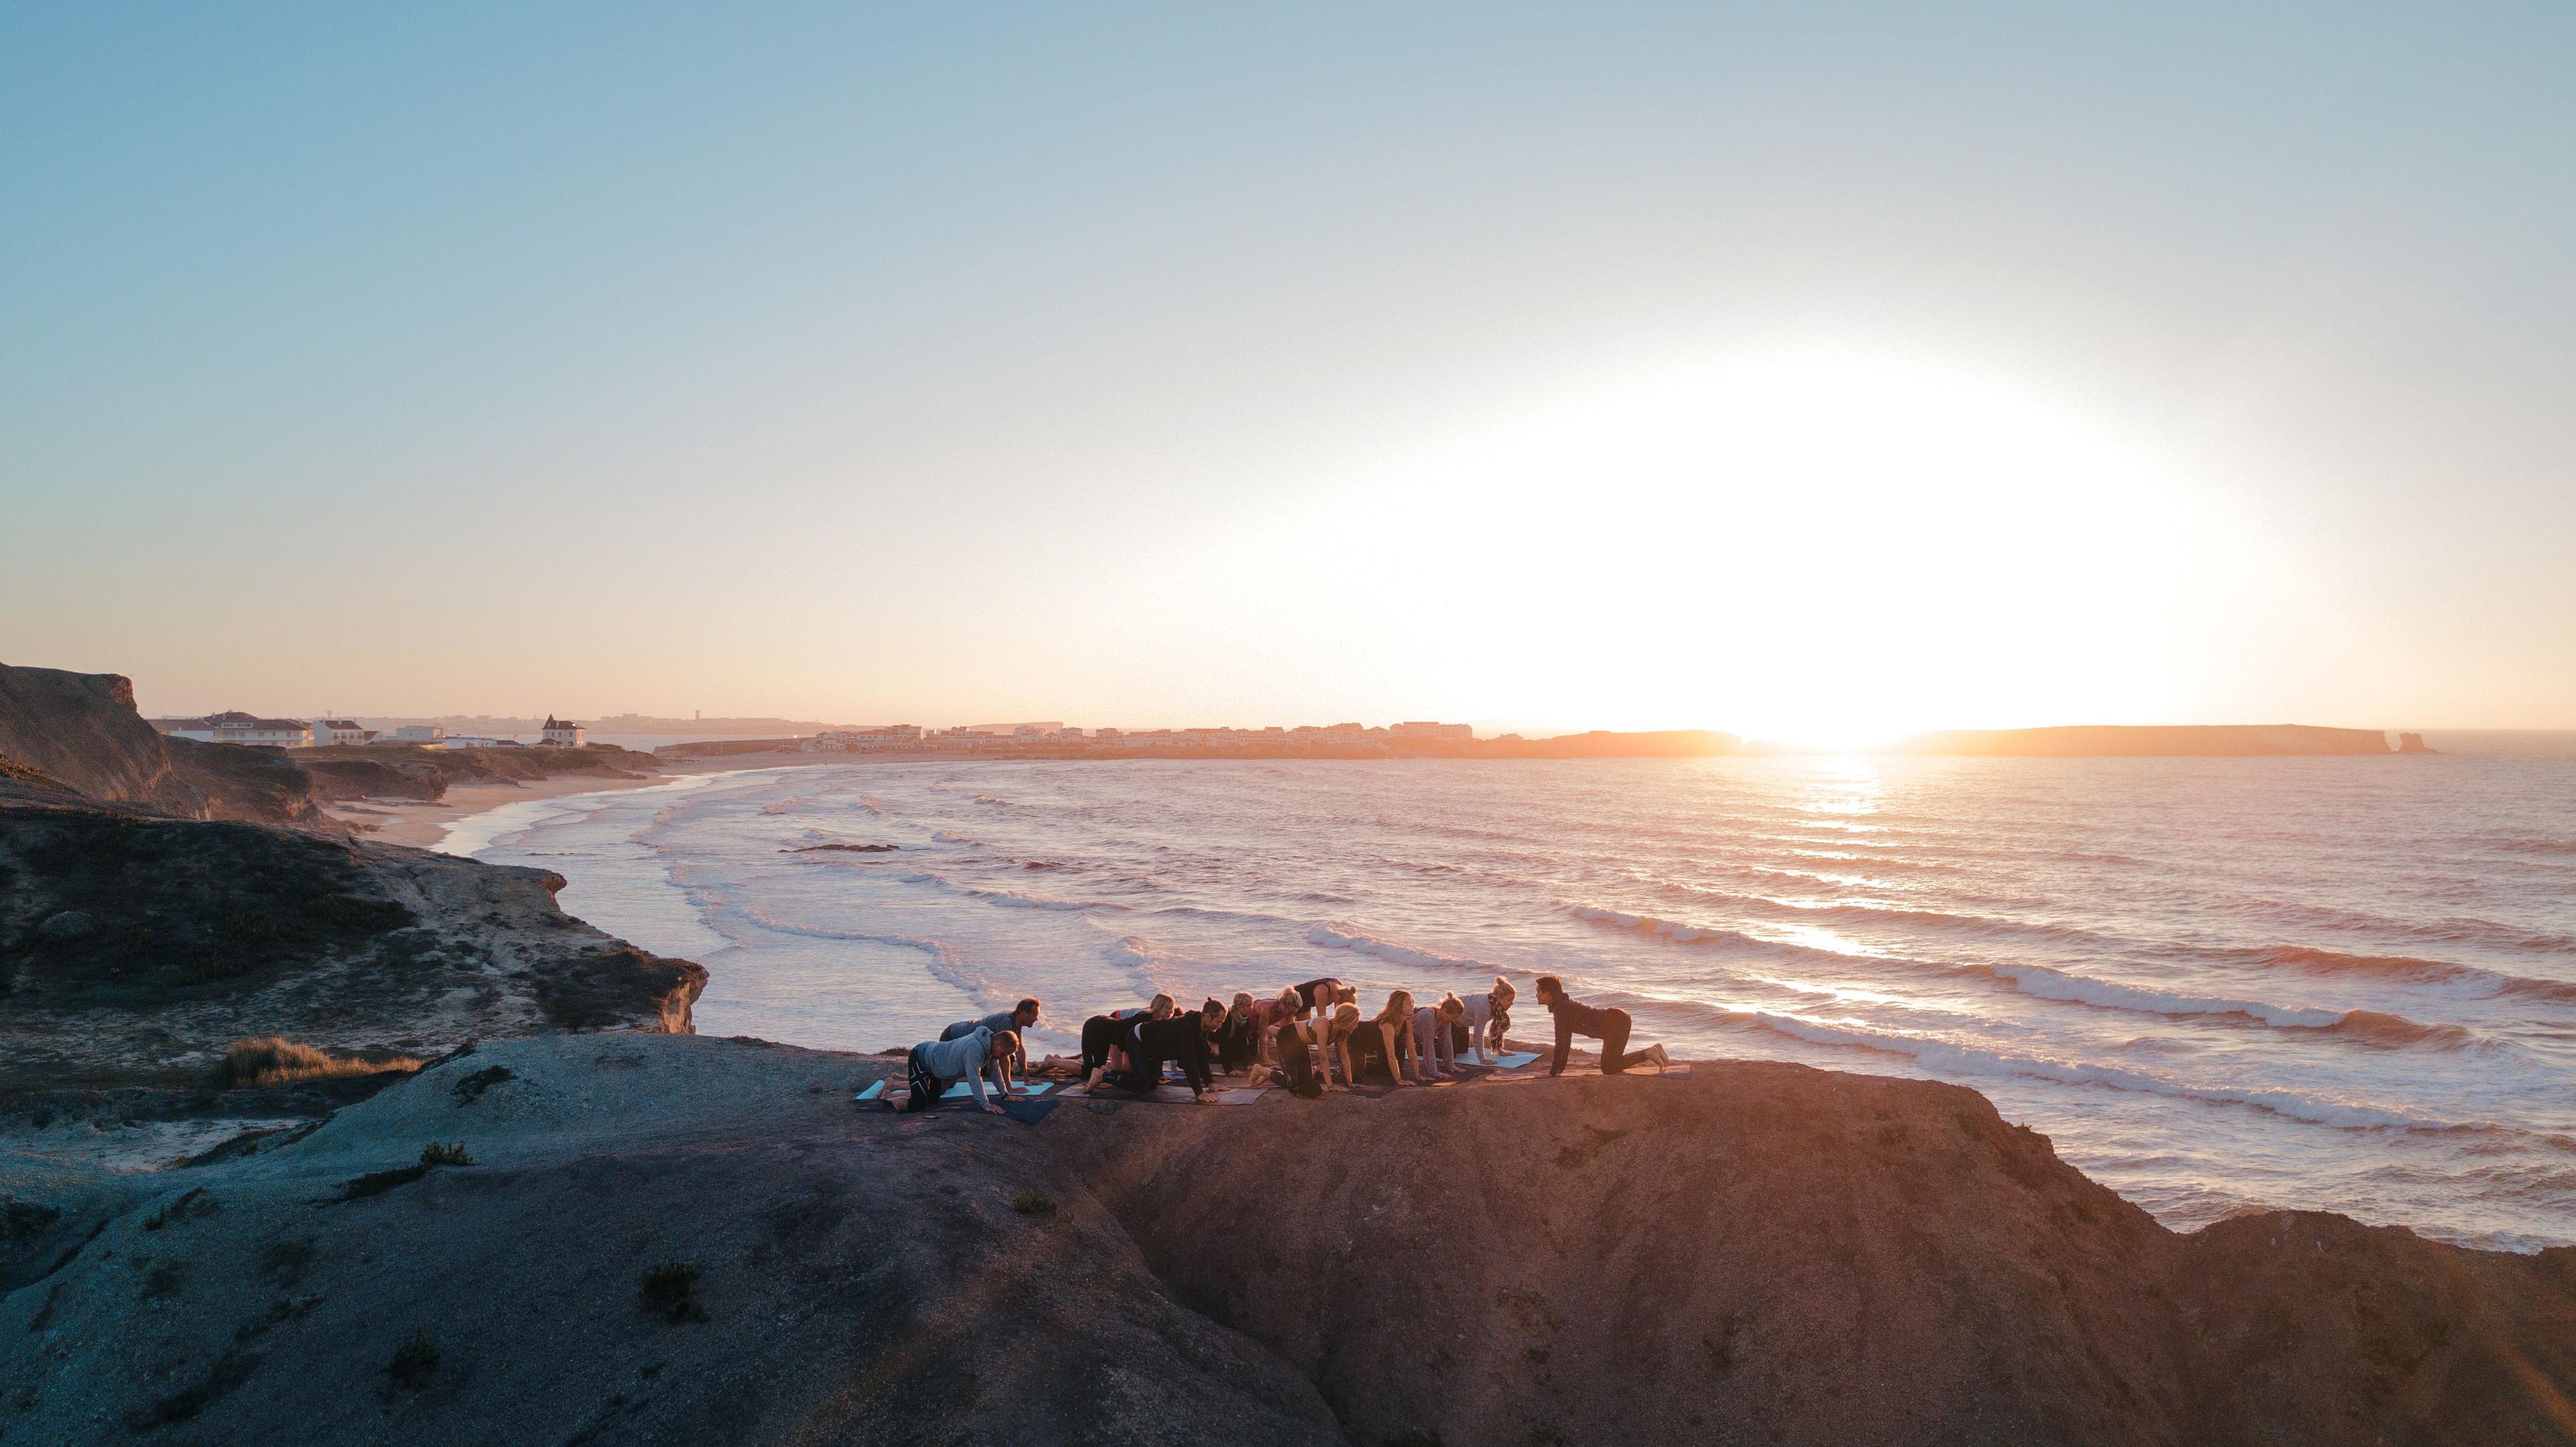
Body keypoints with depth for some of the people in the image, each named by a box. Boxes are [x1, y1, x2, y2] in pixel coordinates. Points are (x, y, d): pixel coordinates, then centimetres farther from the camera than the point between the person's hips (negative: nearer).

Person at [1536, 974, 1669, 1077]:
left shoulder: (1560, 1009, -13)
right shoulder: (1566, 1003, 16)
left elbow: (1561, 1042, -15)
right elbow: (1567, 1039, 21)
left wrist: (1553, 1072, -9)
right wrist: (1561, 1068, 21)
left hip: (1616, 1021, -10)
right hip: (1619, 1017, 10)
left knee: (1608, 1069, -7)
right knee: (1609, 1064, 17)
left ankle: (1649, 1053, -7)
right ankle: (1652, 1052, 13)